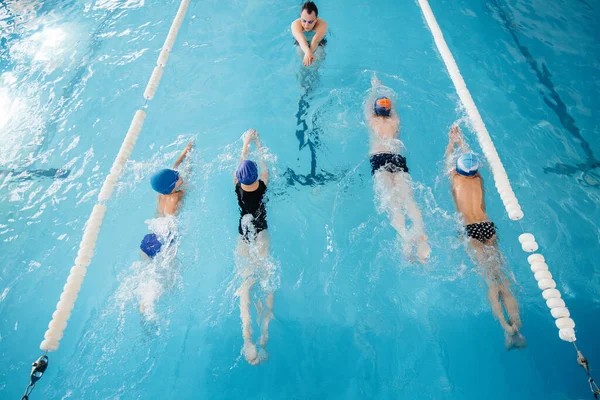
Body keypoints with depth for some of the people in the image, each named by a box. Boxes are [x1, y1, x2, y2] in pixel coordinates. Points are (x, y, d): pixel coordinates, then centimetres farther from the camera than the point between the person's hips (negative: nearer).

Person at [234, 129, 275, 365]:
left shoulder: (237, 187, -3)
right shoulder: (262, 186, -7)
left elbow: (241, 161, 13)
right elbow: (264, 162, 11)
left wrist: (246, 141, 26)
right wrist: (257, 141, 23)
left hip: (243, 237, 2)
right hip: (262, 235, -1)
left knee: (246, 284, -3)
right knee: (266, 280, -1)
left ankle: (247, 334, -19)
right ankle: (265, 332, -14)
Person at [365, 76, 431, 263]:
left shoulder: (371, 120, 21)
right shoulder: (395, 121, 25)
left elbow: (369, 103, 42)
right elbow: (392, 104, 46)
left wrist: (374, 87, 60)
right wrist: (383, 88, 63)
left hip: (378, 158, -2)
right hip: (398, 158, 2)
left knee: (389, 198, -23)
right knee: (407, 196, -15)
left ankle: (405, 235, -45)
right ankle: (421, 234, -38)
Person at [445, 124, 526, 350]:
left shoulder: (455, 178, 7)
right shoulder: (478, 178, 15)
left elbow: (448, 158, 28)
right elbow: (469, 155, 34)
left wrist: (452, 141, 46)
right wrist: (460, 139, 51)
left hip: (470, 229, -3)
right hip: (487, 226, 4)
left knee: (491, 277, -13)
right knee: (500, 274, -1)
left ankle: (505, 325, -26)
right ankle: (515, 323, -11)